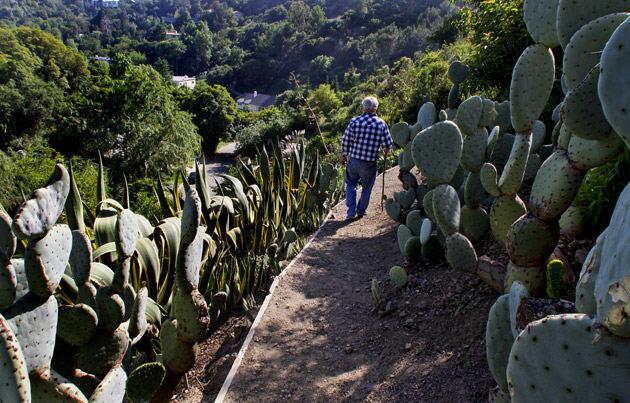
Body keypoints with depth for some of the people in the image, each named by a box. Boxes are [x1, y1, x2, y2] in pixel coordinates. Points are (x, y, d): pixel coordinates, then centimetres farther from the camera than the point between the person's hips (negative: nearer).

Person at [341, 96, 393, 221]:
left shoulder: (355, 121, -7)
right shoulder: (381, 124, -7)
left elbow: (345, 141, -6)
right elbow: (388, 144, -6)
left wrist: (344, 156, 9)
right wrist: (386, 152, 17)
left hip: (353, 160, 1)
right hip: (370, 164, -1)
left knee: (351, 185, 20)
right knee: (367, 188, 20)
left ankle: (351, 213, 13)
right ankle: (361, 212, 32)